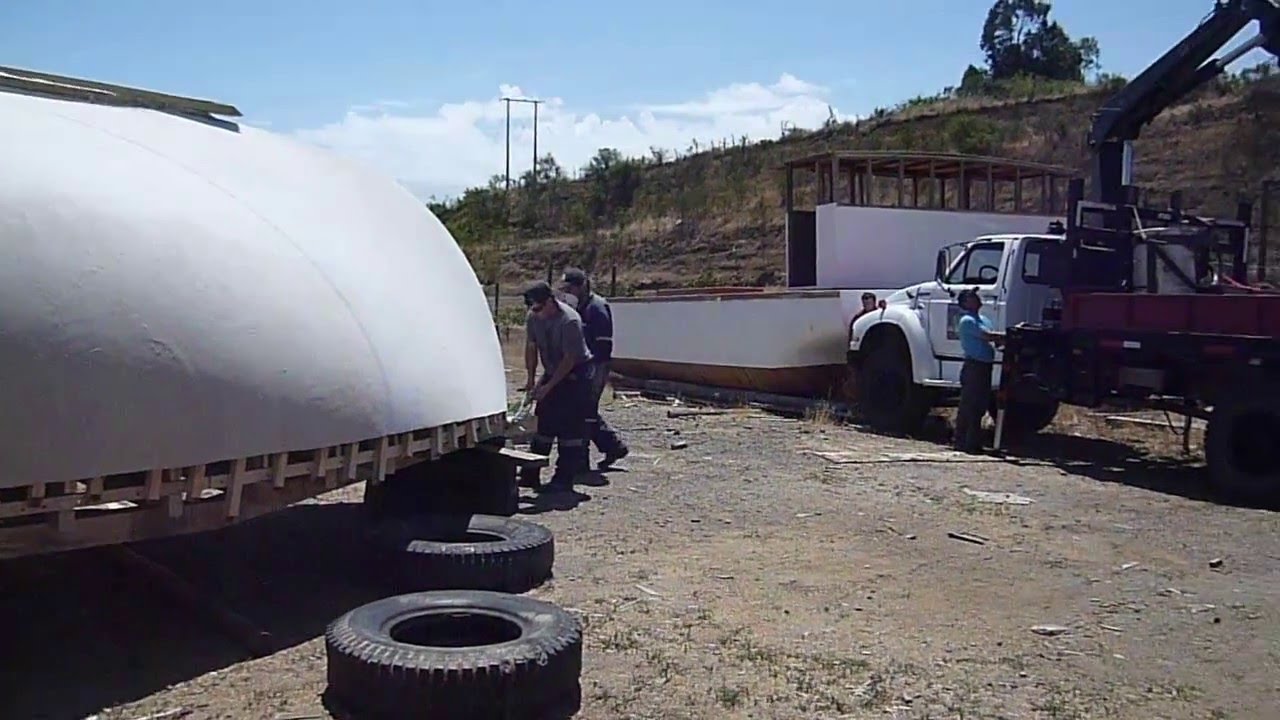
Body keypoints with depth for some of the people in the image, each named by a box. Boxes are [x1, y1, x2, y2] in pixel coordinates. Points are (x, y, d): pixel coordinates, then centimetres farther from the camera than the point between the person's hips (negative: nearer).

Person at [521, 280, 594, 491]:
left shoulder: (569, 321, -27)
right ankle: (530, 475, 12)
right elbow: (531, 348, 5)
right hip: (552, 373, 7)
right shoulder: (533, 317, -7)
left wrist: (549, 386, -23)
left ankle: (564, 478, -3)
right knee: (544, 423, 8)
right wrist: (531, 378, -3)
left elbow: (570, 359, -24)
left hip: (575, 374, -7)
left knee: (570, 427, -8)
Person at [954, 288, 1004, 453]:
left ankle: (973, 442, 18)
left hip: (985, 366, 9)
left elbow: (994, 340, 15)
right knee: (969, 405, -7)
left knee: (980, 405, 11)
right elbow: (987, 336, -19)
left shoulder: (982, 319, 20)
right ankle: (962, 441, -3)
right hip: (974, 365, -9)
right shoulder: (967, 320, -9)